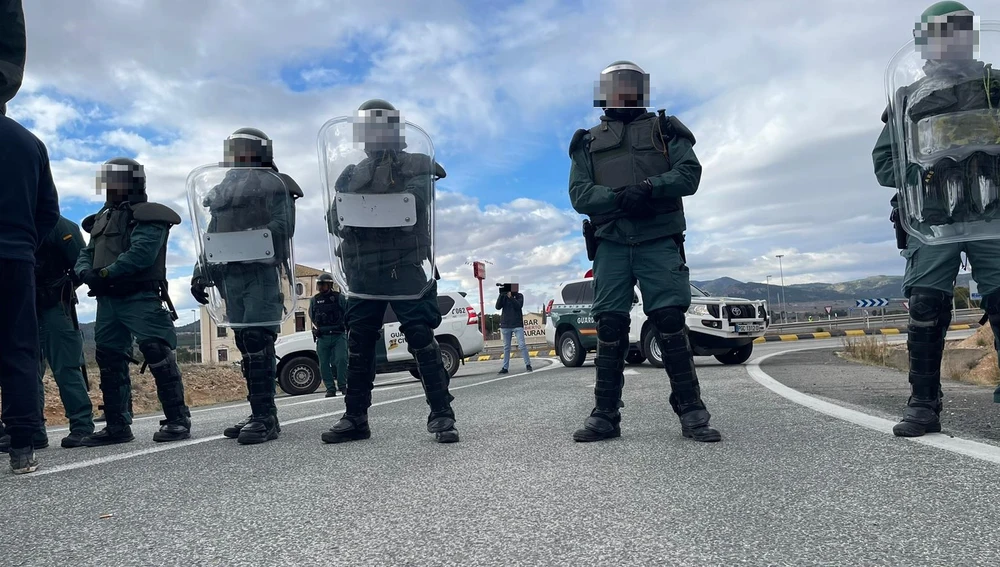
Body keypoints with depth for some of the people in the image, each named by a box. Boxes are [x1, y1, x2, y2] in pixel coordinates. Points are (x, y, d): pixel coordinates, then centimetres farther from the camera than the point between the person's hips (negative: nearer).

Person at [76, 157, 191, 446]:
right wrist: (87, 273, -6)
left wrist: (105, 273, -15)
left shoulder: (148, 216, -6)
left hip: (140, 298, -9)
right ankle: (117, 425, 19)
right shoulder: (102, 218, 22)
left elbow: (141, 254, -20)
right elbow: (85, 255, 16)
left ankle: (178, 419, -11)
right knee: (110, 360, 10)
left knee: (157, 353, -14)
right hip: (107, 299, 9)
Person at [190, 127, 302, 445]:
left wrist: (252, 236, -26)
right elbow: (211, 237, 25)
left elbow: (283, 226, -12)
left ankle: (266, 417, -13)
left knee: (257, 343, -14)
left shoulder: (274, 186, 3)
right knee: (246, 346, 5)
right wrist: (201, 273, 17)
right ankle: (259, 414, 11)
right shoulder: (222, 191, 25)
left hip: (264, 272, -7)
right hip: (231, 275, 7)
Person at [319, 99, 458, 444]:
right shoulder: (350, 174, 16)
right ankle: (355, 418, 17)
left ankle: (441, 415, -3)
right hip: (363, 274, 5)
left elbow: (413, 208, -14)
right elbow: (334, 222, 13)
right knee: (359, 345, 7)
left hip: (406, 271, -5)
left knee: (422, 338, -9)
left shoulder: (417, 166, 2)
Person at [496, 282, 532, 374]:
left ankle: (528, 364, -6)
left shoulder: (519, 296, 5)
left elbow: (519, 305, -13)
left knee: (522, 345, -9)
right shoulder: (503, 296, 9)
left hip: (517, 325, -2)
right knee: (506, 347, 6)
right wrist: (501, 295, -16)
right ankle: (505, 367, 8)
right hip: (505, 325, 2)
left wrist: (511, 297, -23)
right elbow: (498, 307, -5)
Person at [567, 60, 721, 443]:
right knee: (609, 326, -2)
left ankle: (691, 412, -2)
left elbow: (690, 172, 1)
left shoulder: (664, 130, 16)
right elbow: (579, 194, 4)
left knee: (670, 322, -8)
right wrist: (618, 197, -16)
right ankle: (606, 415, 5)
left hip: (660, 242, -1)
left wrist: (649, 188, -17)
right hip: (611, 243, 1)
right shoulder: (588, 142, 18)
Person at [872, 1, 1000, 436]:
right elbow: (883, 162, 10)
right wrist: (921, 173, -7)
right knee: (926, 313, -4)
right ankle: (923, 404, 2)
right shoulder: (908, 99, 13)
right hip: (932, 224, -1)